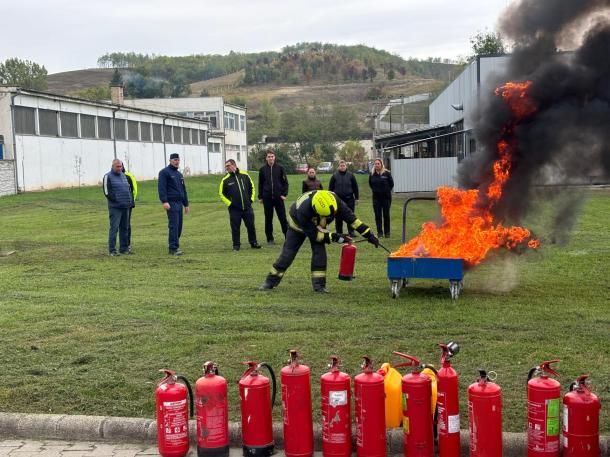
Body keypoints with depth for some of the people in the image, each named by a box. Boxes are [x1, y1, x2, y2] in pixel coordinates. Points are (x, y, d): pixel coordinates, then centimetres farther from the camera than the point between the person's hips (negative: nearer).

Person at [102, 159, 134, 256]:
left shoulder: (123, 175, 18)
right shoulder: (108, 176, -3)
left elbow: (128, 188, 24)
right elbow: (107, 192, -10)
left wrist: (130, 200, 9)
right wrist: (116, 200, -14)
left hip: (126, 207, 7)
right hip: (115, 207, -7)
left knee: (124, 228, 10)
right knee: (114, 228, -8)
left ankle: (123, 248, 17)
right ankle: (111, 250, -5)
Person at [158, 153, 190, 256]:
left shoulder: (179, 174, 23)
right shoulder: (164, 172, -3)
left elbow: (183, 190, 27)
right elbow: (161, 188, -12)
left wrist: (186, 204, 24)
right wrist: (164, 201, -22)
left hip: (179, 203, 8)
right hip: (171, 203, -8)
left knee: (179, 226, 7)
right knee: (173, 226, -11)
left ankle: (173, 245, 15)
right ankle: (173, 248, -10)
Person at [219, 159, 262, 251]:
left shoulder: (244, 175, 2)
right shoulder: (225, 180, -4)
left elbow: (252, 187, 14)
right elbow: (221, 194, 3)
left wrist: (251, 199, 7)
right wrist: (229, 203, -4)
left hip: (247, 208, 2)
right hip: (234, 209, -1)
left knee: (251, 226, 7)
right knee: (235, 228, 2)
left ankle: (253, 243, 20)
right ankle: (236, 245, 14)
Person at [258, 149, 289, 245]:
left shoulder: (280, 168, 3)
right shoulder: (262, 169, 6)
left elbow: (285, 182, 4)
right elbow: (260, 184, 9)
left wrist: (284, 194, -5)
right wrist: (260, 197, 5)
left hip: (278, 197, -1)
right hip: (267, 197, 1)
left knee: (283, 217, 0)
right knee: (268, 219, 5)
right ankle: (270, 238, 12)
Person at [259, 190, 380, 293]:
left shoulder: (335, 202, -35)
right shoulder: (303, 210, -45)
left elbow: (352, 218, -28)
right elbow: (313, 234, -33)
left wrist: (369, 235, -29)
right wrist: (334, 237, -35)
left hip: (317, 225, 4)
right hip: (299, 225, -4)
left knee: (320, 253, -13)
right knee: (288, 253, -4)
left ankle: (319, 285, -6)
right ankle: (270, 282, 7)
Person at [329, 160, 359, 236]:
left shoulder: (350, 175, 4)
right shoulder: (334, 176, 3)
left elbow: (355, 187, 6)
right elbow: (330, 188, 6)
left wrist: (356, 197, 4)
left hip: (349, 199, 0)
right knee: (338, 218, 5)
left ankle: (351, 232, 11)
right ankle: (339, 232, 14)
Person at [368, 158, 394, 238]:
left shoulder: (387, 173, -6)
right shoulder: (372, 174, 2)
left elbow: (391, 184, 4)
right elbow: (370, 184, 17)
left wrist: (387, 191, 3)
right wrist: (375, 190, 9)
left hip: (386, 197, -2)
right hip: (376, 197, 2)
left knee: (386, 215, 4)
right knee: (378, 215, 3)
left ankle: (387, 232, 11)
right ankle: (379, 232, 10)